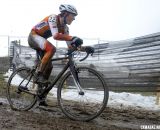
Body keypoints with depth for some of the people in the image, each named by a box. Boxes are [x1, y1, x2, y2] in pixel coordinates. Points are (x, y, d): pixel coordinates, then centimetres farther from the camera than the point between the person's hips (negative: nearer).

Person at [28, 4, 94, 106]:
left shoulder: (65, 28, 1)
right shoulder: (53, 18, -23)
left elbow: (70, 46, -2)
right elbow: (55, 35, -41)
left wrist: (84, 48, -16)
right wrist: (73, 38, -49)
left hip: (41, 40, 9)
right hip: (33, 36, -9)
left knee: (49, 66, 1)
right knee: (52, 48, -35)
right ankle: (39, 75, -26)